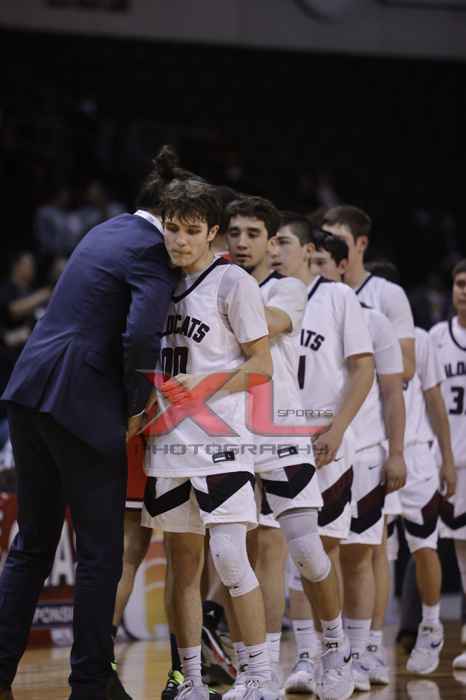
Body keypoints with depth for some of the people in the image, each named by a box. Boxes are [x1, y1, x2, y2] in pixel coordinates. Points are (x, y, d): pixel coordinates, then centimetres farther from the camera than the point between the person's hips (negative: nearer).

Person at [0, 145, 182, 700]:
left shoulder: (111, 230, 16)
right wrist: (137, 406, -8)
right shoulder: (154, 254, -10)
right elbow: (142, 335, -23)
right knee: (100, 551, 3)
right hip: (83, 404, -8)